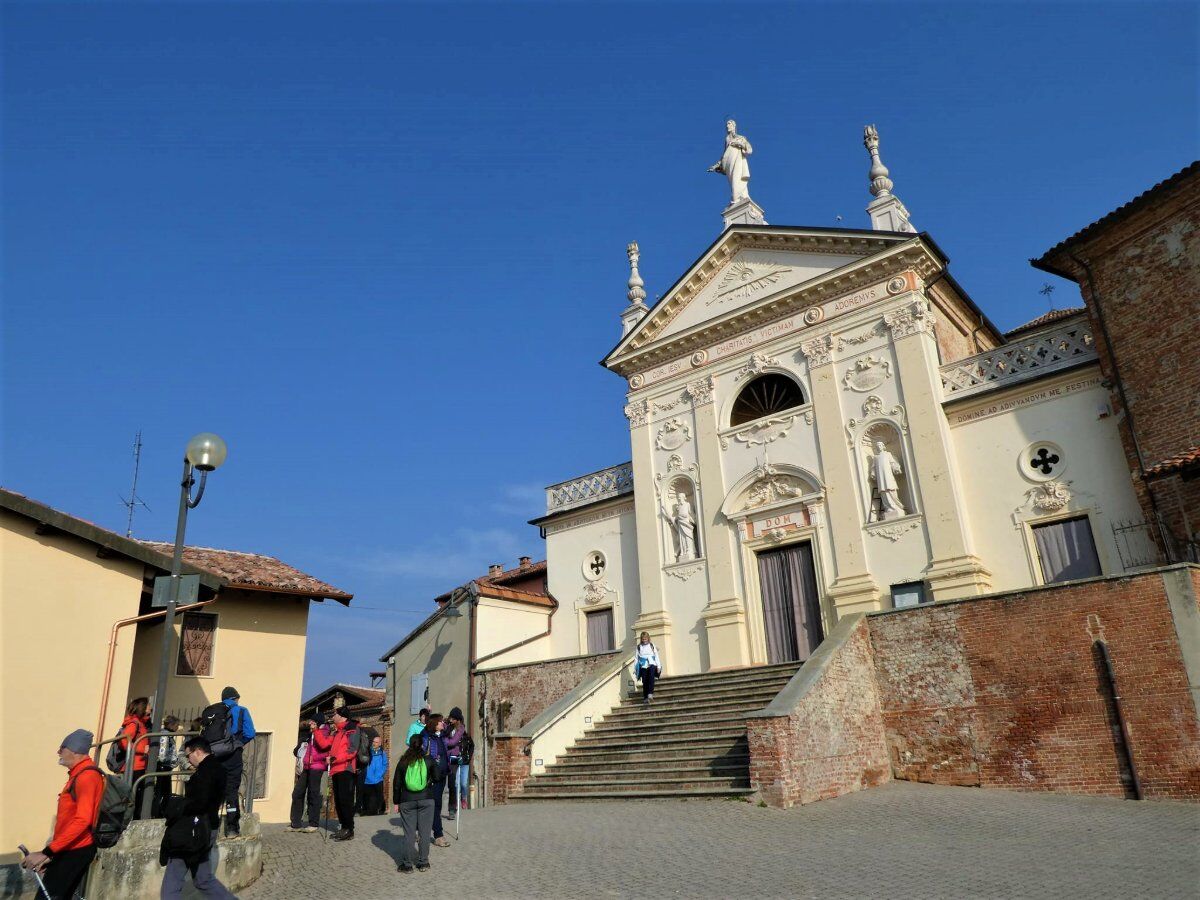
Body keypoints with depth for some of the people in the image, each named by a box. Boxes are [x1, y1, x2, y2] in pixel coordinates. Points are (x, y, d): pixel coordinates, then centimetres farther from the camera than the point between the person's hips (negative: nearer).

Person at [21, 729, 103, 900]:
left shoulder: (87, 776, -15)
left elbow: (82, 820, -24)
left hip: (76, 851, -10)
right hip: (69, 849, 10)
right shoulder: (78, 775, 18)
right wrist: (50, 854, 20)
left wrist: (46, 852, -24)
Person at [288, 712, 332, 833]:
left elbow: (323, 744, -23)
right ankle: (296, 824, 9)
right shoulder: (311, 734, 22)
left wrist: (315, 730, -17)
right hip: (306, 768, 8)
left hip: (316, 767, -8)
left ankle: (314, 824, 5)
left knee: (313, 795, -4)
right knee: (297, 794, 4)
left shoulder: (324, 732, -2)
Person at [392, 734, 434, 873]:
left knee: (409, 832, 6)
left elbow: (396, 783, 4)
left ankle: (407, 864, 8)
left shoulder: (403, 762, 1)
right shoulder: (428, 761, -2)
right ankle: (423, 862, 11)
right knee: (424, 831, 7)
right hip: (426, 799, -1)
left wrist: (396, 802, 12)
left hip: (407, 801, 1)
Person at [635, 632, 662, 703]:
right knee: (645, 682, -4)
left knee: (651, 677, -25)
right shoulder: (639, 647, 10)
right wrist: (635, 668, 4)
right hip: (643, 666, 1)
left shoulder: (652, 645, 11)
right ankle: (645, 698, 3)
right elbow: (637, 657, 9)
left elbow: (656, 656, 9)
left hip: (652, 665, 0)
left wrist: (659, 666, 3)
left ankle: (650, 693, -29)